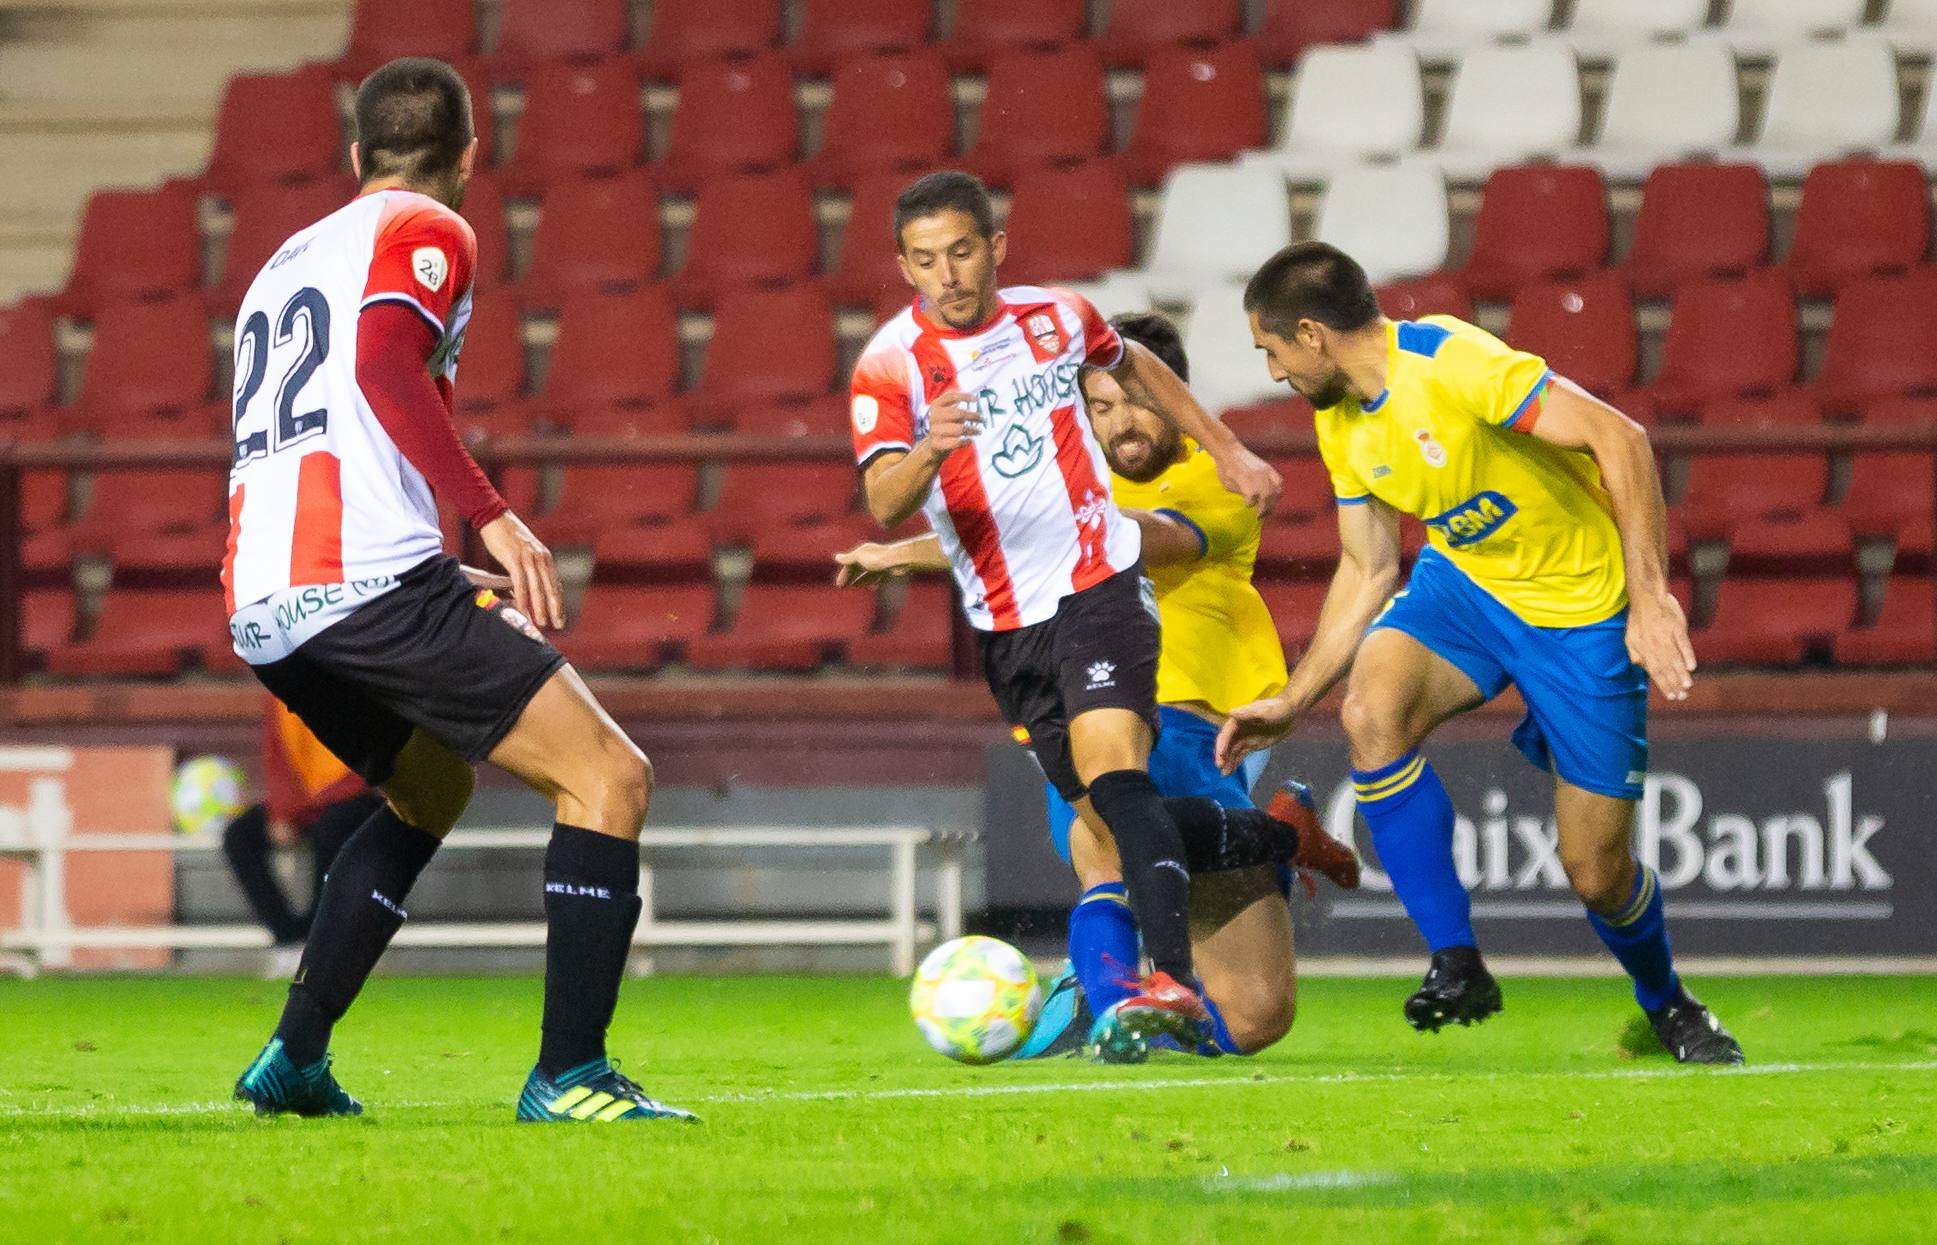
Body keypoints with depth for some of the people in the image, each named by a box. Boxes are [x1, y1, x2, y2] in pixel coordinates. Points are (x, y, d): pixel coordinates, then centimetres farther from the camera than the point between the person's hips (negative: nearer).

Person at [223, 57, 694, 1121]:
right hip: (372, 582, -9)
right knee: (608, 778, -6)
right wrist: (493, 516, -20)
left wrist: (452, 583, 38)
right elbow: (384, 364, -16)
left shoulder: (285, 263, 29)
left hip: (262, 615, 9)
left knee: (427, 792, 31)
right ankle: (569, 1075, -17)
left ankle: (292, 1061, 24)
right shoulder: (426, 234, 4)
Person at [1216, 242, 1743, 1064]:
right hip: (1462, 581, 6)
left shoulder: (1449, 362, -25)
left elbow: (1617, 438, -27)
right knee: (1370, 708, -26)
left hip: (1581, 606, -6)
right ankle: (1455, 963, -18)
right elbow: (1368, 573, 10)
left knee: (1595, 871, -4)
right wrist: (1291, 702, 5)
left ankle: (1669, 1008, 30)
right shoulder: (1340, 424, 1)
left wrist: (1650, 594, -32)